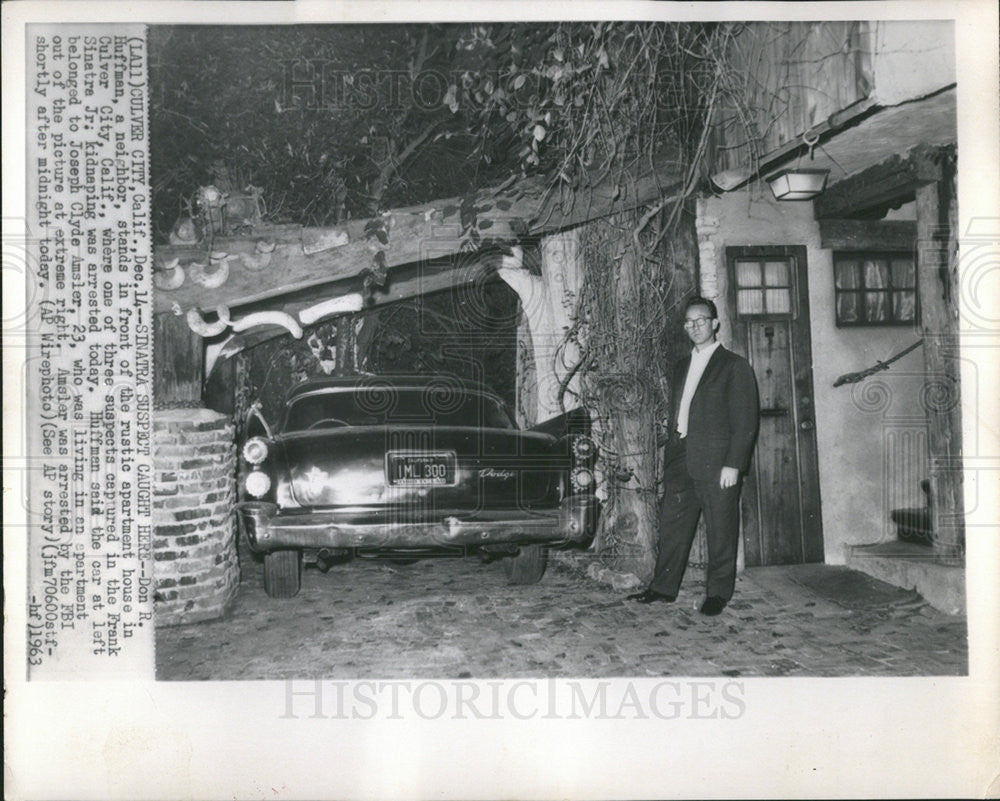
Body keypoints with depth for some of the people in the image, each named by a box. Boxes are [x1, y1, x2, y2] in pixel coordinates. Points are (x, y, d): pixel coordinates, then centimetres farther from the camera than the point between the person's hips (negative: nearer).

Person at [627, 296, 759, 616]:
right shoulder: (682, 368, 20)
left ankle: (718, 592, 13)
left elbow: (746, 420, -6)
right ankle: (663, 587, 16)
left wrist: (733, 463, -13)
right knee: (672, 525, 8)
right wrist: (671, 455, 11)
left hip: (716, 461, -6)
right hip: (681, 461, 6)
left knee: (720, 531, 1)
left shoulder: (735, 366, 0)